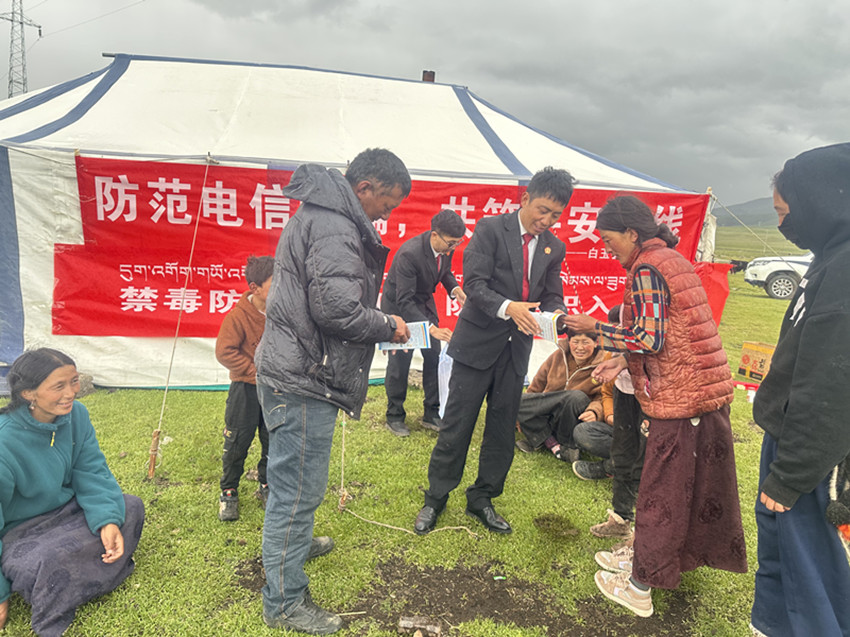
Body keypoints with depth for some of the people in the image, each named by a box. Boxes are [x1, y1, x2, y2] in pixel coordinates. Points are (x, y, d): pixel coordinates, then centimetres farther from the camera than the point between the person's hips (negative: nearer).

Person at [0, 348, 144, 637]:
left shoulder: (76, 414, -12)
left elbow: (92, 472, -7)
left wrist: (108, 520, -25)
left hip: (65, 508, 6)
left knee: (131, 507, -8)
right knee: (43, 563, -34)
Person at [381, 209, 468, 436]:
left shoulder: (446, 247, -13)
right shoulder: (409, 254, -34)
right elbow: (404, 301, -34)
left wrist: (454, 288, -14)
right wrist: (431, 328, -41)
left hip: (424, 303, 7)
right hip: (398, 307, -6)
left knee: (434, 356, 3)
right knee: (400, 360, -2)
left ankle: (432, 414, 16)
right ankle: (394, 417, 15)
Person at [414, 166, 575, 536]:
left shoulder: (554, 248, 8)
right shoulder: (491, 229, -8)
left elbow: (552, 296, 9)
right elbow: (473, 283, -15)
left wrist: (556, 314, -15)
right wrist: (508, 307, -31)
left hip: (516, 347, 5)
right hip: (479, 342, -5)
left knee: (503, 429, 11)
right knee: (457, 425, 3)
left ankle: (482, 499, 29)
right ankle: (436, 498, 21)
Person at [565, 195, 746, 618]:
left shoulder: (645, 269, -15)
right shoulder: (671, 258, 15)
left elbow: (650, 340, -19)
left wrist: (594, 327, -10)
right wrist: (623, 359, 11)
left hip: (681, 398, -10)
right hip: (708, 389, 10)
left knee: (661, 490, 1)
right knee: (688, 483, 18)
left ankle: (639, 586, 15)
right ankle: (643, 554, 35)